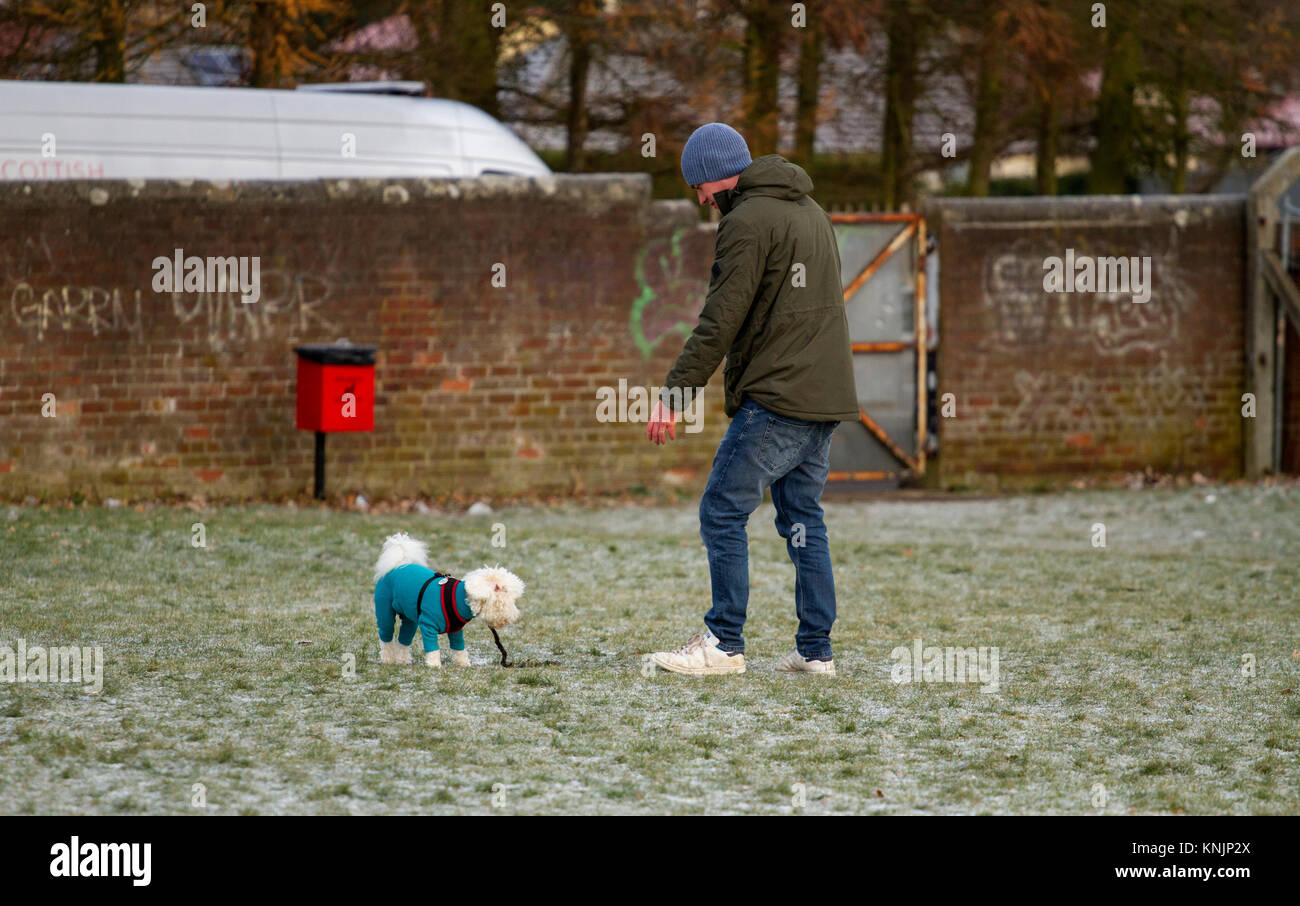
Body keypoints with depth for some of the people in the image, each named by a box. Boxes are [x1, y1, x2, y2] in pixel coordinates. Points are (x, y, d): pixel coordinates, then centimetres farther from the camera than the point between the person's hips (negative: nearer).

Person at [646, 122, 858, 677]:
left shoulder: (748, 221, -10)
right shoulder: (811, 212, 19)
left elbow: (719, 322, -16)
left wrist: (674, 394, -16)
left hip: (775, 400, -9)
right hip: (827, 398, 9)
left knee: (723, 513, -4)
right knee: (802, 518, 12)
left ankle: (724, 644, -5)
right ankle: (815, 650, 10)